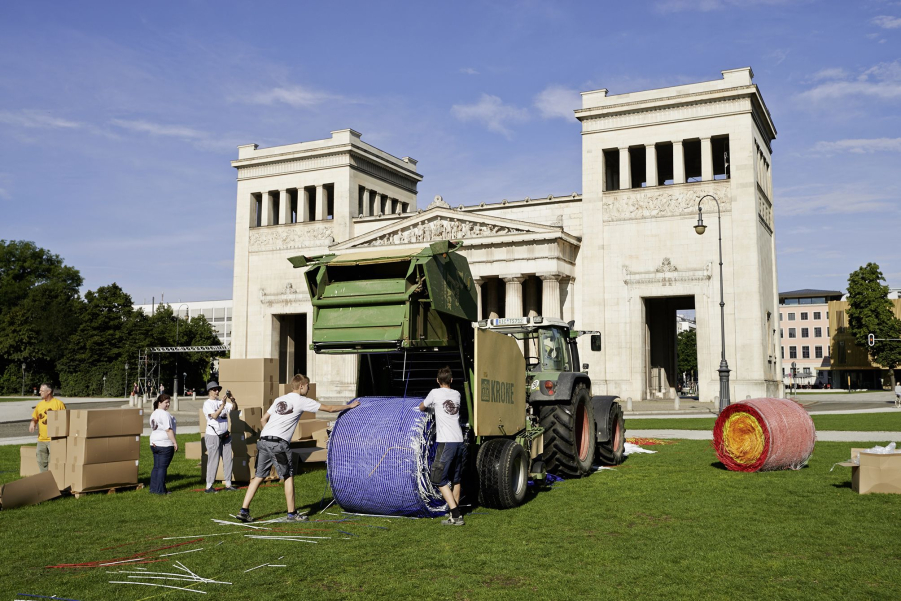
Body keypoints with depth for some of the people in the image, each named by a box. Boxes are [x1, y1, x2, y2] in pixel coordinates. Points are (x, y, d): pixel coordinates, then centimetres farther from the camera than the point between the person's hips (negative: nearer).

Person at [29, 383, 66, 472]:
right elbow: (35, 418, 19)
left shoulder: (59, 403, -7)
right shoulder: (40, 404, 11)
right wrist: (32, 423, -2)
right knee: (41, 461, 12)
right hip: (41, 439, 6)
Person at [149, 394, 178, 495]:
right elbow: (169, 430, -18)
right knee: (162, 467, -4)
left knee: (156, 466, 14)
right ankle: (160, 490, -1)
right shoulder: (164, 414, -15)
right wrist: (175, 442, -15)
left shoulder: (153, 414, 14)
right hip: (165, 444, -9)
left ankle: (153, 488, 16)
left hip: (154, 444, 9)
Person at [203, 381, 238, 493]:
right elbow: (214, 416, -20)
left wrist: (232, 399, -14)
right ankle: (209, 486, 0)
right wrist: (223, 405, -27)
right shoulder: (207, 403, -6)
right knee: (213, 461, -5)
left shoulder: (222, 402, 12)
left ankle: (228, 484, 13)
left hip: (225, 435, 7)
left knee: (228, 460, 7)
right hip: (213, 436, -7)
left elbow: (234, 407, 3)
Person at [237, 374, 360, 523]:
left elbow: (264, 419, 23)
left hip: (263, 441, 7)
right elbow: (330, 409, 7)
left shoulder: (279, 399, 22)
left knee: (258, 476, 11)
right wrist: (350, 406, 19)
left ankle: (244, 510, 8)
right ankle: (292, 514, 10)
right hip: (279, 443, -7)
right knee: (288, 477, 5)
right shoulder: (302, 401, 3)